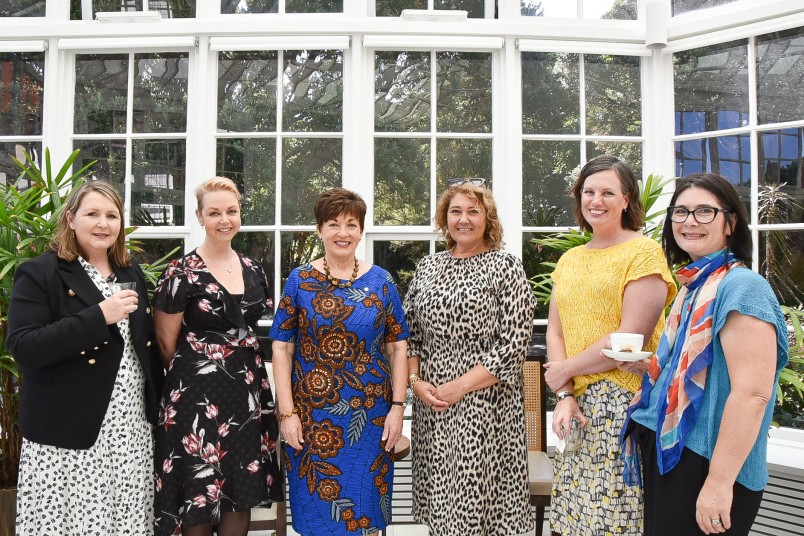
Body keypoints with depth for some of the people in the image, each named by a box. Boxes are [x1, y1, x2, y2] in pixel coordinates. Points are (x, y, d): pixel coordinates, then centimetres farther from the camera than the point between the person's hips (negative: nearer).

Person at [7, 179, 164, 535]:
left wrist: (160, 407, 13)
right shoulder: (39, 274, -6)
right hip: (68, 434, -5)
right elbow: (23, 349, -18)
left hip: (133, 429, 5)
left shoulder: (131, 274, 12)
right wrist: (98, 316, -24)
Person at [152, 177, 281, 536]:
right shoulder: (182, 273, -9)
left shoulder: (252, 270, 8)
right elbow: (166, 343, -4)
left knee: (242, 494, 11)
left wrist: (245, 372, 14)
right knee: (200, 495, 4)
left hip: (249, 390, 5)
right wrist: (194, 373, 5)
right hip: (199, 395, -5)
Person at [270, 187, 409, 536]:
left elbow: (398, 347, 3)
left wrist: (397, 407, -3)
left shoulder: (381, 281, 3)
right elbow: (282, 348, -2)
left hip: (370, 417, 1)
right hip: (312, 417, -1)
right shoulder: (300, 280, 0)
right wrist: (287, 413, -7)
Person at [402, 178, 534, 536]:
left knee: (479, 496, 0)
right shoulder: (427, 267, 10)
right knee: (438, 496, 12)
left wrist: (459, 386, -14)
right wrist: (415, 381, -4)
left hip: (485, 402, -4)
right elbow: (409, 334, 13)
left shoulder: (506, 267, -4)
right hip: (430, 403, 4)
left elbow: (514, 345, -10)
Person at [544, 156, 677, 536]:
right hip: (578, 403, 6)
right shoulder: (569, 259, 15)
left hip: (626, 400, -6)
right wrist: (564, 394, -4)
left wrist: (565, 369, -7)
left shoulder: (644, 252, -6)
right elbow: (554, 330, 9)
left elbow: (631, 337, -15)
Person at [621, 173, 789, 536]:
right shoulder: (692, 286, 11)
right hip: (668, 454, 9)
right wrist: (640, 364, 5)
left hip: (705, 466, -8)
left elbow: (752, 393, -23)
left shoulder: (741, 287, -16)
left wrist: (719, 483, -24)